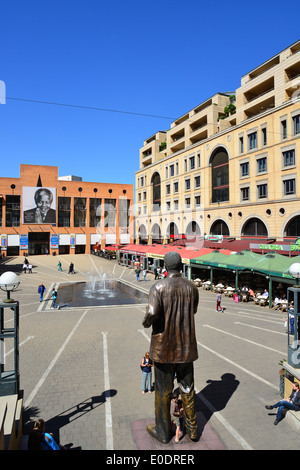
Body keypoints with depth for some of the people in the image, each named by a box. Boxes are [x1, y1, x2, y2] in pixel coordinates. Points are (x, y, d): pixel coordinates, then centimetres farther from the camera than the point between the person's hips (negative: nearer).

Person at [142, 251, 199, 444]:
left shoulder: (159, 287, -17)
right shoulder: (192, 287, -3)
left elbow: (152, 313, -26)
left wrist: (146, 323, -5)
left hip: (164, 346, -3)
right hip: (186, 346, 4)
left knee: (163, 390, 14)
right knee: (187, 388, 19)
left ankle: (163, 431, 30)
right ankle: (192, 429, 34)